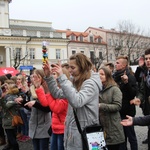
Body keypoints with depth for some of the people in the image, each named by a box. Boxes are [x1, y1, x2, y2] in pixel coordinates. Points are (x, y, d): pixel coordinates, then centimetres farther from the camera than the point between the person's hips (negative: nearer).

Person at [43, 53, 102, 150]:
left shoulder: (91, 83, -17)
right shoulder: (76, 82, 10)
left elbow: (77, 102, -33)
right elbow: (57, 94, 13)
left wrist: (62, 77, -32)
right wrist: (49, 76, 1)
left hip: (84, 132, -8)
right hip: (73, 130, 8)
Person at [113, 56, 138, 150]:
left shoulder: (130, 77, -12)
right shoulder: (115, 76, 7)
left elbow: (134, 93, -21)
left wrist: (127, 83, -31)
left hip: (127, 111, -6)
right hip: (118, 110, 6)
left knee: (130, 135, 6)